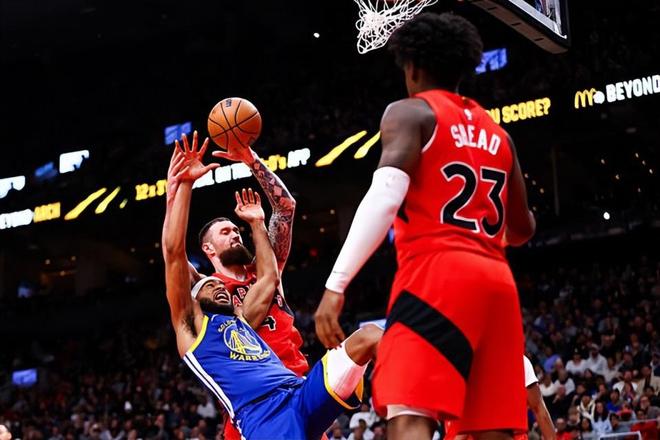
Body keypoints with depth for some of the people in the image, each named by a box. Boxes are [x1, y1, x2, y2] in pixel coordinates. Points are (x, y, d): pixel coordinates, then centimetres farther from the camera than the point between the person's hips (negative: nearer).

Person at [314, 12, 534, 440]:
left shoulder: (410, 112, 4)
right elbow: (523, 229, 31)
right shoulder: (496, 132, 23)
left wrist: (336, 284, -17)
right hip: (497, 281, 7)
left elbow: (385, 196, -14)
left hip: (437, 274, -7)